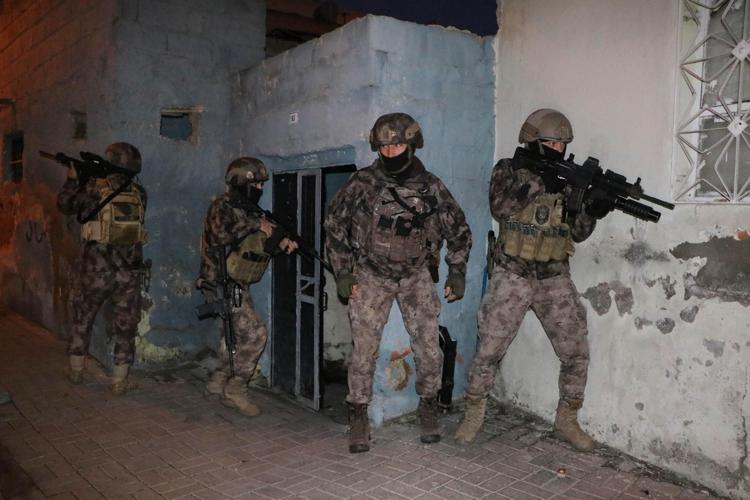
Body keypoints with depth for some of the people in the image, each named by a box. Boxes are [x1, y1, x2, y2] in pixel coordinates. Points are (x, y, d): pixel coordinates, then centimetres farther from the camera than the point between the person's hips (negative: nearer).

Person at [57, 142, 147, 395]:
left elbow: (65, 205, 8)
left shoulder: (95, 187, -8)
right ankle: (119, 381, 12)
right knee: (125, 326, 9)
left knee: (82, 319, 20)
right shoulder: (139, 193, 0)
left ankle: (76, 370, 33)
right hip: (129, 272, 1)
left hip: (96, 269, -1)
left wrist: (72, 179, 22)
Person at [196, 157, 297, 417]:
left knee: (238, 336, 16)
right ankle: (235, 389, -1)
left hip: (236, 285, 9)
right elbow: (221, 235, -32)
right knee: (255, 334, -12)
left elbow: (264, 240, 10)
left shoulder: (250, 209, 13)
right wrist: (255, 224, -25)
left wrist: (282, 241, -10)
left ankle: (216, 385, 29)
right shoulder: (221, 208, -13)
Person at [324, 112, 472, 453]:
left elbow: (459, 231, 6)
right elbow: (334, 225, -2)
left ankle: (428, 407, 22)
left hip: (416, 275, 1)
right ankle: (358, 416, 13)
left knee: (429, 346, -1)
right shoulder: (362, 183, -12)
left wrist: (457, 272, 1)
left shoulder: (431, 188, -7)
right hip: (371, 276, -1)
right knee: (364, 348, -4)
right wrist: (342, 272, -4)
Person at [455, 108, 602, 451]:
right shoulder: (508, 170, -2)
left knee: (576, 354, 4)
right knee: (488, 352, 1)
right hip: (512, 277, -3)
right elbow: (500, 207, -22)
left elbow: (577, 232, 5)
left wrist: (592, 210, -15)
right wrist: (539, 184, -29)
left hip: (555, 281, 4)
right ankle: (473, 415, 21)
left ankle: (567, 421, 23)